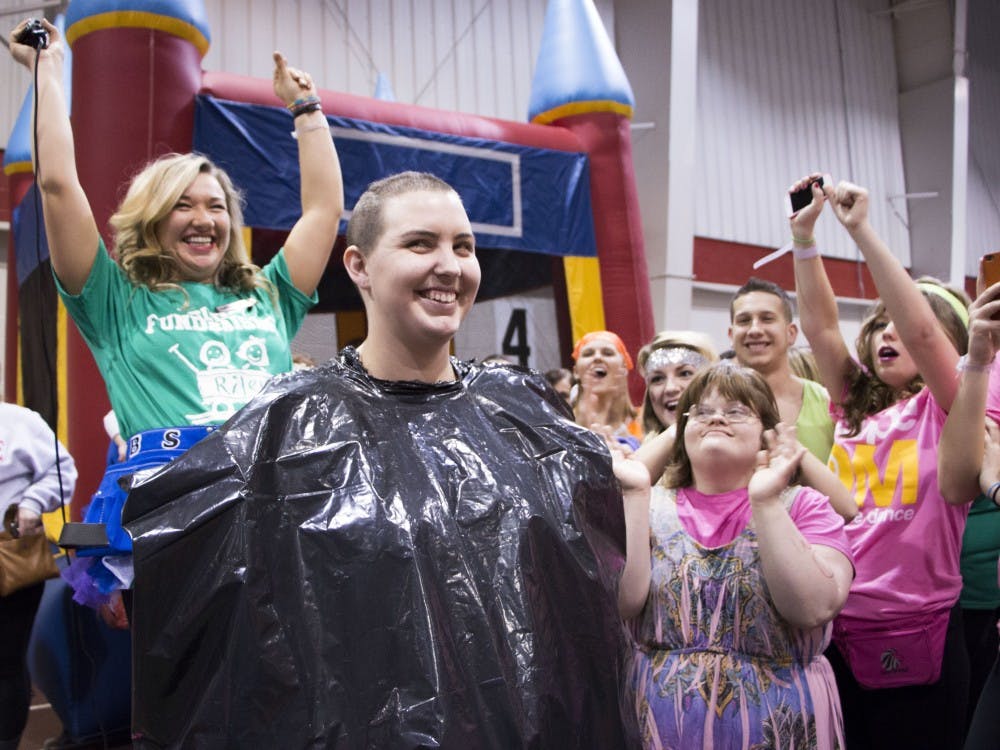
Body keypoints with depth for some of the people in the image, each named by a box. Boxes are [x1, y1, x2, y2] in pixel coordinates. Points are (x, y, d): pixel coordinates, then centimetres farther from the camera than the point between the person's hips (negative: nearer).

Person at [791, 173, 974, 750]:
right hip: (836, 631, 5)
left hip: (914, 638, -4)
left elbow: (921, 330, -20)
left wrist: (861, 229, -21)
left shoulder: (950, 412, -4)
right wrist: (804, 236, -10)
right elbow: (820, 325, -1)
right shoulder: (857, 403, 9)